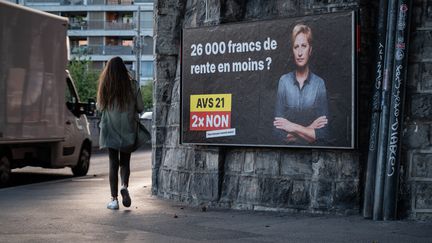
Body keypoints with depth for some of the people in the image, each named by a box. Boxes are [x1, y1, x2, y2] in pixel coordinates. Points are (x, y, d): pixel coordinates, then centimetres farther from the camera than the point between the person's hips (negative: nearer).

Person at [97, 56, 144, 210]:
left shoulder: (105, 86, -6)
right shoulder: (132, 85, -6)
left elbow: (99, 107, 1)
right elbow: (140, 108, -2)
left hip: (110, 130, 0)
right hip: (127, 129, 0)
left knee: (113, 163, 5)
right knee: (125, 162, 13)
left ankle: (114, 199, 3)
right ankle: (124, 186, -13)